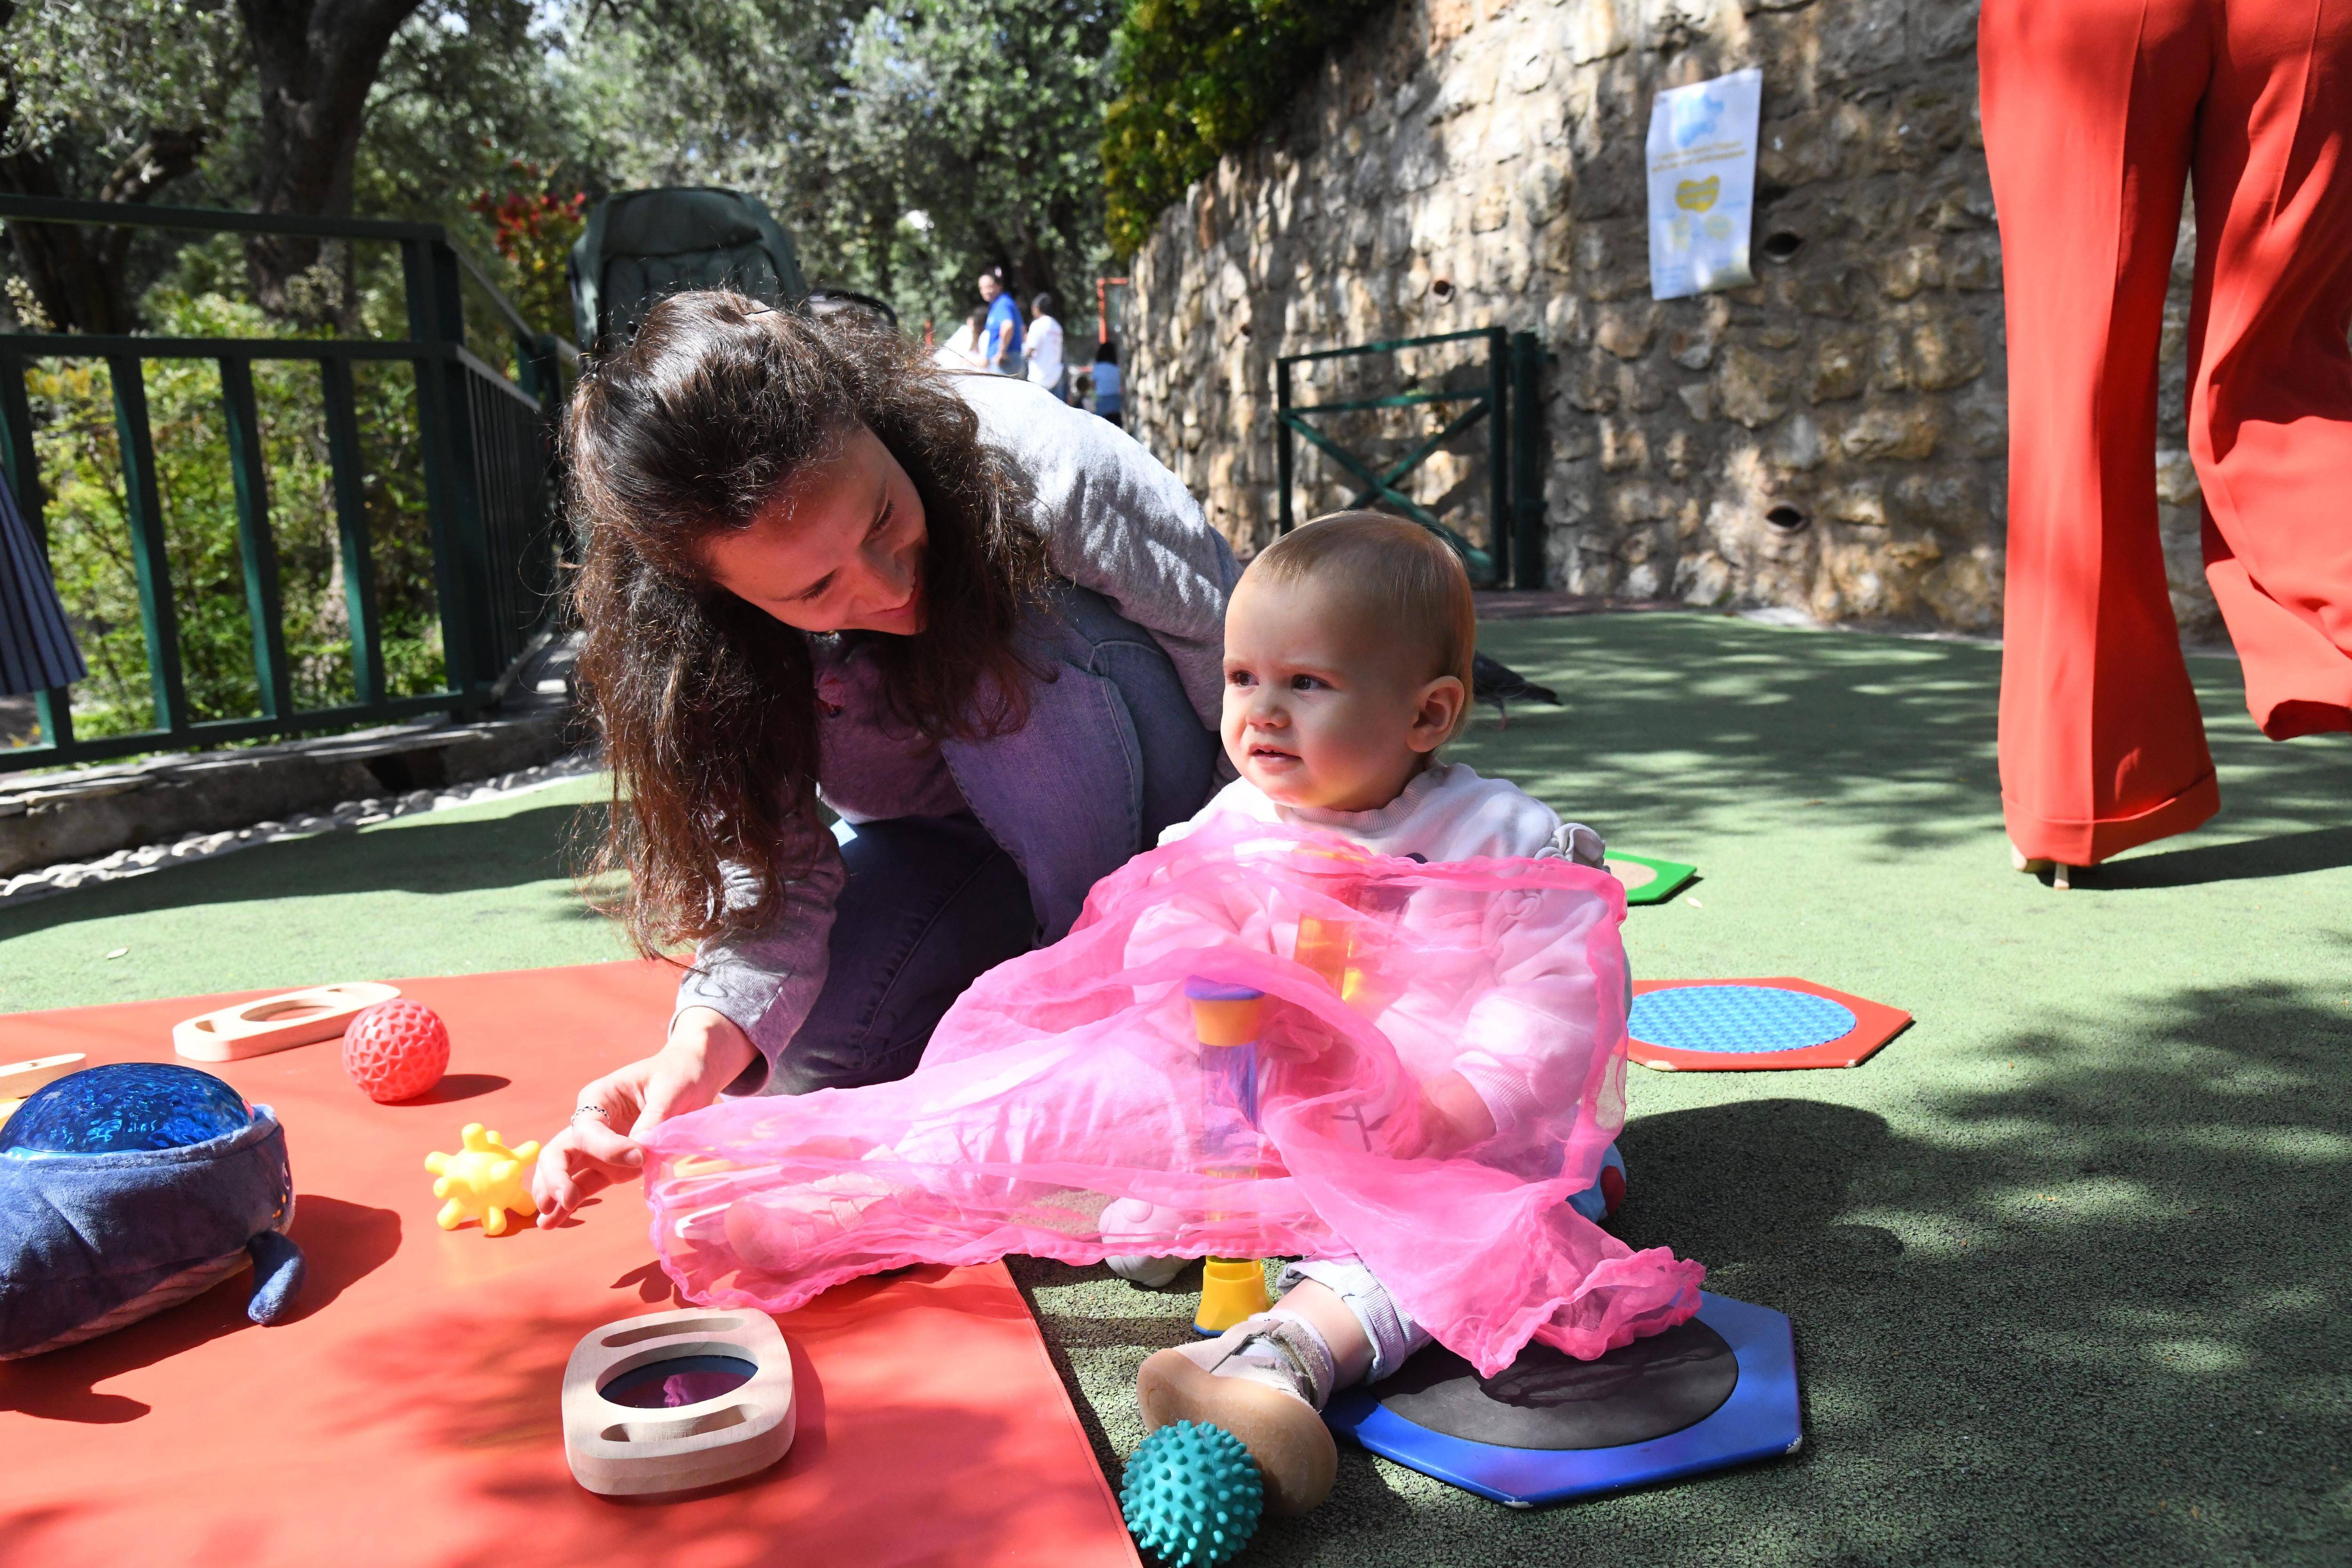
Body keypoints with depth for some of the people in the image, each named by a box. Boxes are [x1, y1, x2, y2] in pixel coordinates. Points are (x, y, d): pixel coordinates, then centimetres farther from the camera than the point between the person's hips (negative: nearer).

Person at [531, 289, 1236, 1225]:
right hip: (942, 847, 3)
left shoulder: (1033, 462, -34)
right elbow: (772, 874, -22)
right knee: (807, 1063, -20)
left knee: (1008, 660, -34)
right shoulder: (696, 644, -24)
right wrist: (700, 1051, -42)